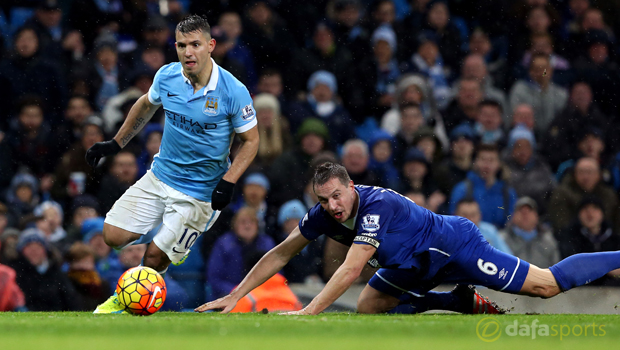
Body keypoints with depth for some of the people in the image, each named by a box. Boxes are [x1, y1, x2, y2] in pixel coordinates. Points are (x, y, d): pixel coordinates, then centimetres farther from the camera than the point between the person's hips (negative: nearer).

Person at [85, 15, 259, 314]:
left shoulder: (234, 92, -19)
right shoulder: (167, 76, -7)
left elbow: (250, 140, -6)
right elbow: (146, 105, 16)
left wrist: (228, 182, -18)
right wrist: (116, 143, 18)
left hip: (200, 192, -4)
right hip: (160, 176, 4)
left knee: (154, 258, -8)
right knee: (114, 236, -5)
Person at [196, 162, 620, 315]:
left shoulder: (376, 206, -35)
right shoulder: (325, 214, -12)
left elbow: (351, 270, -41)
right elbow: (281, 253, -4)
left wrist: (307, 312, -45)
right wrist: (235, 295, -11)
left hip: (454, 244, -9)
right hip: (418, 265, 9)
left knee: (548, 284, -9)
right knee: (369, 306, 7)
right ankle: (467, 302, 12)